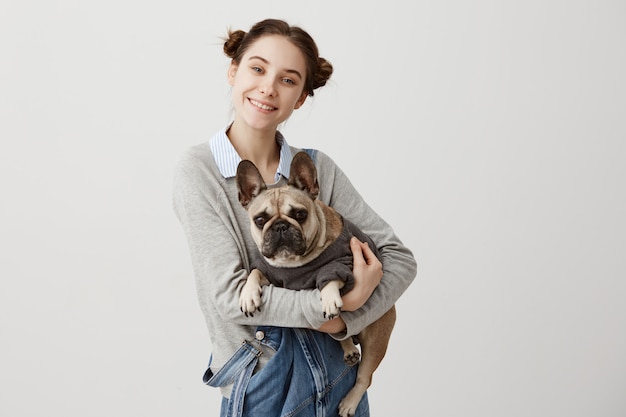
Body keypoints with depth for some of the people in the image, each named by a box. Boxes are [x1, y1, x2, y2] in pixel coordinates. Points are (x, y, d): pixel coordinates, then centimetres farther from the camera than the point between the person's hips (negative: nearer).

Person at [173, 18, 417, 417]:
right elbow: (230, 294, -18)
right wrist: (338, 303, -20)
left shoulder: (318, 167, -2)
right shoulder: (198, 170, -11)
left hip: (338, 375, 3)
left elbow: (400, 258, -3)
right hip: (260, 384, -3)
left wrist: (344, 321, -17)